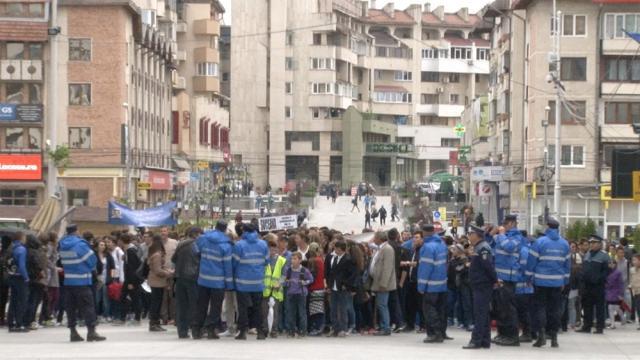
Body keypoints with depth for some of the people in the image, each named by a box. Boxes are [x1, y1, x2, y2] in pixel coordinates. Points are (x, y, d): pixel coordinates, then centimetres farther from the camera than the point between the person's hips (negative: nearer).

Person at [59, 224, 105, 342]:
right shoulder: (80, 244, -13)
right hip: (82, 281, -6)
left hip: (68, 280, 6)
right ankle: (91, 331, -8)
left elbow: (63, 261, 9)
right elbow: (92, 260, -8)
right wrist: (89, 269, 11)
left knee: (70, 306, 10)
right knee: (88, 305, -4)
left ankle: (73, 332, 11)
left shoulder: (63, 245, 7)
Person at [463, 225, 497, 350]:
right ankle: (485, 341, 14)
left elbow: (489, 266, -20)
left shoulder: (482, 248, -15)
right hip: (479, 286, 10)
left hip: (482, 286, -10)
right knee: (483, 314, 11)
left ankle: (476, 341, -10)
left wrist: (495, 280, -14)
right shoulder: (479, 247, 16)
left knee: (480, 314, -9)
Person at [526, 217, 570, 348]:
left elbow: (531, 261, -7)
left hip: (541, 281, -3)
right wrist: (565, 281, 17)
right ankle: (554, 336, 9)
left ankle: (541, 334, -8)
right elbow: (567, 263, 11)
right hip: (558, 282, 3)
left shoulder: (539, 242, -7)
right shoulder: (564, 244, 6)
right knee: (555, 309, 8)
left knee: (540, 307, 2)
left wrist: (529, 277, 2)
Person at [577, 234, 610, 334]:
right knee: (587, 306, 9)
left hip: (598, 285, -7)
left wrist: (600, 279, -19)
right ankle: (586, 326, 15)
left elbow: (606, 270, -10)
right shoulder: (587, 255, 16)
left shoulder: (603, 256, -5)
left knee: (599, 307, -2)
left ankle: (600, 327, 2)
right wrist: (583, 278, 6)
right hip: (587, 285, 7)